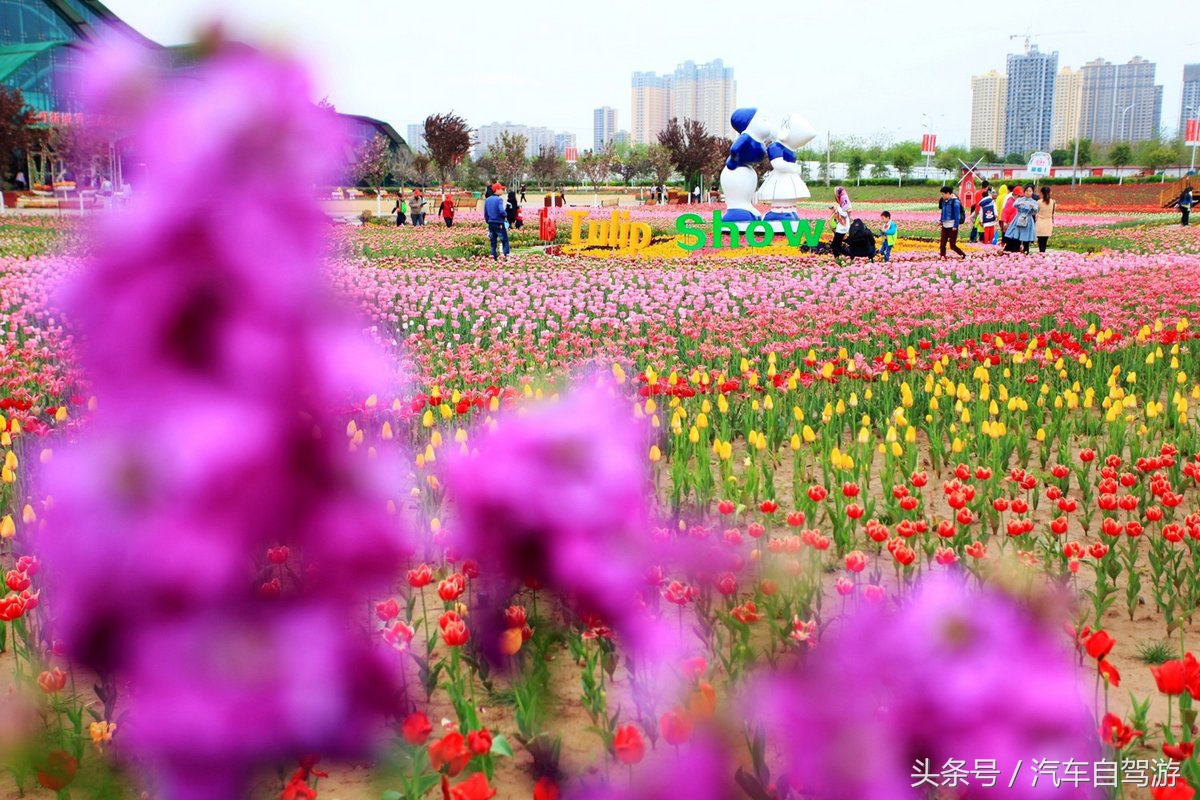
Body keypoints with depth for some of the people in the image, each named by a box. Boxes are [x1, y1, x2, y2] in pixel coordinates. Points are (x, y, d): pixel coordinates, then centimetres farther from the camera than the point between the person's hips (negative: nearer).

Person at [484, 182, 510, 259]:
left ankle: (493, 258, 9)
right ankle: (506, 256, -7)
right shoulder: (499, 199, -13)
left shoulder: (487, 200, 9)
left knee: (493, 242, 11)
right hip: (499, 224, -6)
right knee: (505, 241, 1)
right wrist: (505, 216, -7)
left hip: (490, 223, 6)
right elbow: (501, 211, -25)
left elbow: (485, 213, 11)